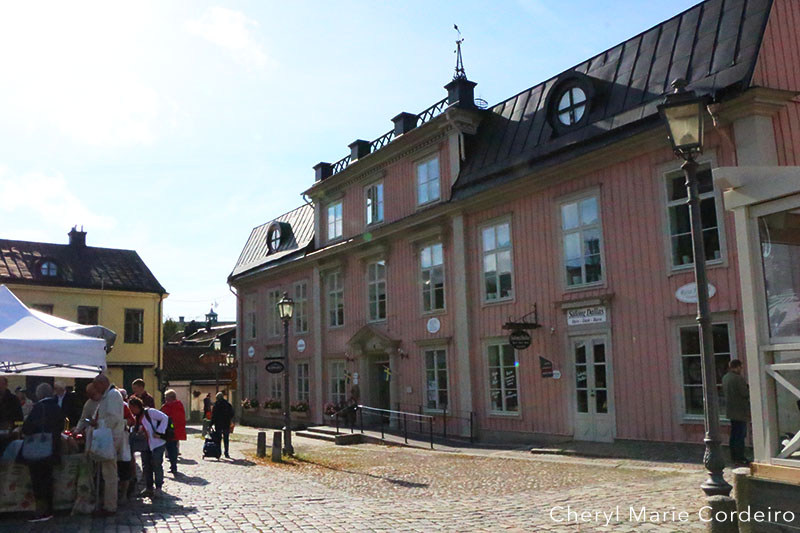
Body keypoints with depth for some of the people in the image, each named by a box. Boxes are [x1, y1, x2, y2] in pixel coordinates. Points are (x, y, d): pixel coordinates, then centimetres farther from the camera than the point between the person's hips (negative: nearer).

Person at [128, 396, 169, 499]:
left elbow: (164, 418, -16)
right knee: (146, 466, 9)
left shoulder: (149, 412, -11)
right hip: (144, 445, 8)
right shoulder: (136, 418, 12)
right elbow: (136, 431, 21)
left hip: (157, 444, -8)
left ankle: (158, 489, -2)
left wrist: (159, 432, -19)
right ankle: (149, 488, 18)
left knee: (157, 465, -7)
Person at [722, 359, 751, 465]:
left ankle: (733, 457, 20)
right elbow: (745, 394, -18)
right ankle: (739, 458, 0)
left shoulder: (725, 378, 9)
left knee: (734, 435, 15)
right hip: (740, 411, -9)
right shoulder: (738, 379, -19)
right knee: (740, 435, -3)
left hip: (730, 411, 9)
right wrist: (749, 387, -1)